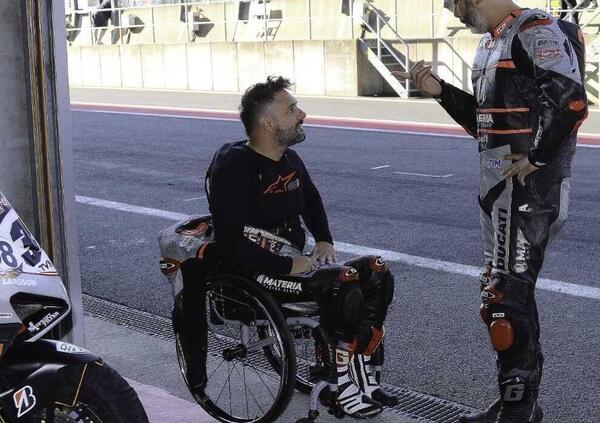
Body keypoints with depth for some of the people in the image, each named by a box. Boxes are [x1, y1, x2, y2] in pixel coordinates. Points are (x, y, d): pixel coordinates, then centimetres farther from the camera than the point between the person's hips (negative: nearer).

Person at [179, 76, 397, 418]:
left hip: (293, 262, 9)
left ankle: (364, 374, -3)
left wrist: (324, 240, 12)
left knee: (377, 274, -5)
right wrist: (288, 266, -23)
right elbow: (231, 241, -24)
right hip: (251, 274, -9)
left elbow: (311, 200, 30)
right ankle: (343, 386, -13)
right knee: (342, 289, -28)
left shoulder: (290, 160, 10)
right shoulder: (233, 166, -16)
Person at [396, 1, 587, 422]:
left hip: (527, 186, -10)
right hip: (500, 186, 10)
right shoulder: (492, 43, 18)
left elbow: (572, 102, -21)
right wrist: (441, 91, 12)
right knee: (503, 290, 15)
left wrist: (536, 158, -16)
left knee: (507, 296, -6)